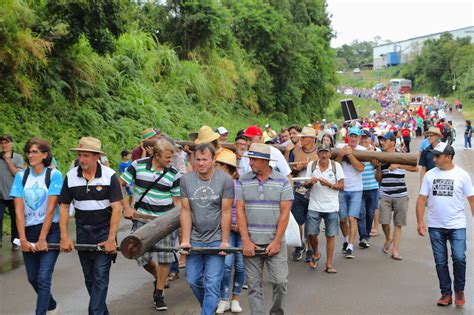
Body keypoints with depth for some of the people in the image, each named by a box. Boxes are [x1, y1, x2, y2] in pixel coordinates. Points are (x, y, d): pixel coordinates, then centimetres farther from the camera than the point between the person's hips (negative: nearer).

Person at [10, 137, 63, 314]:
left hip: (50, 231, -4)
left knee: (43, 278, -11)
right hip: (29, 231, 4)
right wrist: (23, 239, -11)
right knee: (32, 278, 15)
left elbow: (51, 209, -12)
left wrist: (42, 239, -14)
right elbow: (19, 209, -4)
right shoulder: (21, 176, 1)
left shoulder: (54, 175, -8)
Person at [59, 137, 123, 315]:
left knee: (100, 277, -8)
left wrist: (111, 239, -17)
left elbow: (116, 208, -13)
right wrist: (64, 237, -5)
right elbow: (64, 207, 2)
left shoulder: (109, 176, -12)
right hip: (83, 231, 4)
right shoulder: (71, 177, -3)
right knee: (89, 278, 13)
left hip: (104, 230, -4)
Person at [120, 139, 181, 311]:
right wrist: (126, 207, -6)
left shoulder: (174, 174, -3)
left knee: (164, 257, -2)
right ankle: (158, 277, 34)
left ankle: (159, 294, 15)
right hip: (142, 218, 0)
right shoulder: (138, 166, -5)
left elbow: (177, 200, 4)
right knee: (142, 256, 1)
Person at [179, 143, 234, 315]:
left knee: (212, 284, -6)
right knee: (193, 280, 11)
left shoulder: (225, 180, -8)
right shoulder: (186, 179, -1)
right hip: (194, 239, 3)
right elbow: (185, 211, 0)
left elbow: (226, 212, -7)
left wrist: (225, 241, -7)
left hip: (215, 240, -3)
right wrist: (185, 240, -2)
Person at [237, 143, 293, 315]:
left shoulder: (282, 181, -1)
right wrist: (246, 241, -8)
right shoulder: (243, 180, 3)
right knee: (254, 286, 4)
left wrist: (276, 241, -10)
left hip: (275, 242, -1)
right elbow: (240, 211, 0)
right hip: (251, 242, 1)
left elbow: (285, 213, -4)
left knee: (280, 281, -3)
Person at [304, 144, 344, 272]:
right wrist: (310, 182, -16)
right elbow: (306, 184, 7)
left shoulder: (336, 166, -2)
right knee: (311, 233, -2)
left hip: (331, 207, -1)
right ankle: (316, 254, 27)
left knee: (331, 235, 2)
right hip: (314, 206, 1)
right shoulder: (311, 165, 1)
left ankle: (329, 263, 12)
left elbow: (341, 186, -3)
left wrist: (329, 184, -19)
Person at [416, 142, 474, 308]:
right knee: (440, 262, 7)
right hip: (435, 226, 2)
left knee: (459, 258, -12)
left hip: (457, 225, -2)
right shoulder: (430, 175, 2)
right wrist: (420, 221, -4)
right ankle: (446, 293, 20)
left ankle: (459, 290, 11)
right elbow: (422, 199, 3)